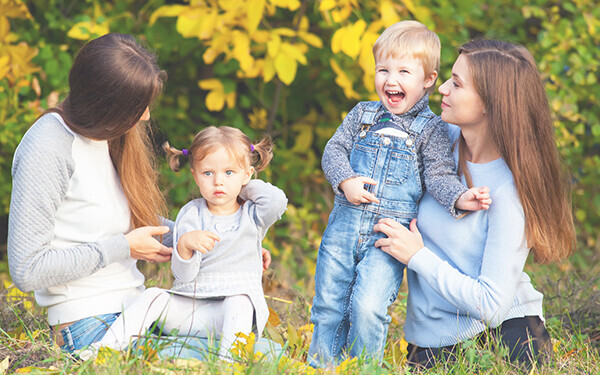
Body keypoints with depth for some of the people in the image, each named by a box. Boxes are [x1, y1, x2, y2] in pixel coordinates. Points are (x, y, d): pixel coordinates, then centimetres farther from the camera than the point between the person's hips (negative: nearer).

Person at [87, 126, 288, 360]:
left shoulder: (251, 216, 8)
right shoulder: (190, 215, 5)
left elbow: (277, 201, -18)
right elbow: (183, 275, -3)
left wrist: (247, 187, 1)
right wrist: (185, 243, -26)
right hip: (188, 308, 2)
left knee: (239, 301, -32)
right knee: (154, 297, -20)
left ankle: (227, 361, -47)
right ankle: (107, 348, -24)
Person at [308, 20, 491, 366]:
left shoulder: (431, 129, 1)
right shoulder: (362, 115, 11)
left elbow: (439, 175, -4)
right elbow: (335, 150, 8)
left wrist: (459, 197, -25)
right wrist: (346, 181, -12)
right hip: (344, 226, 4)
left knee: (368, 308, -15)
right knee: (328, 304, 8)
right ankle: (321, 364, 23)